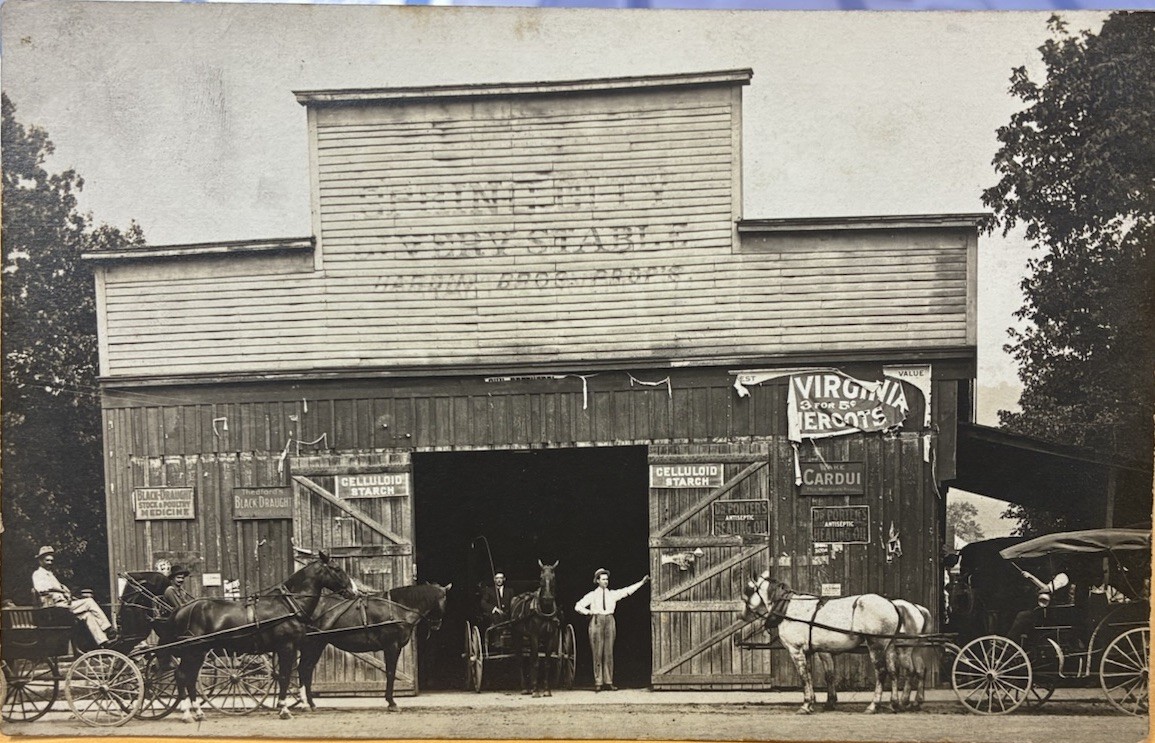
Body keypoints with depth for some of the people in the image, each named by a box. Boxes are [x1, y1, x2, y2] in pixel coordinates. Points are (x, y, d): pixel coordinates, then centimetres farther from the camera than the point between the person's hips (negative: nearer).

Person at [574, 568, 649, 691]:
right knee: (597, 653, -2)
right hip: (596, 621, -2)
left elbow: (628, 590, 7)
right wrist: (589, 612, -6)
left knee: (609, 653, 1)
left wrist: (642, 582, 4)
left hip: (609, 622, 2)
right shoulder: (592, 595, 6)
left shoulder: (613, 594, 11)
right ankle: (598, 682, 2)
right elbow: (578, 606, 6)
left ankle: (608, 682, 4)